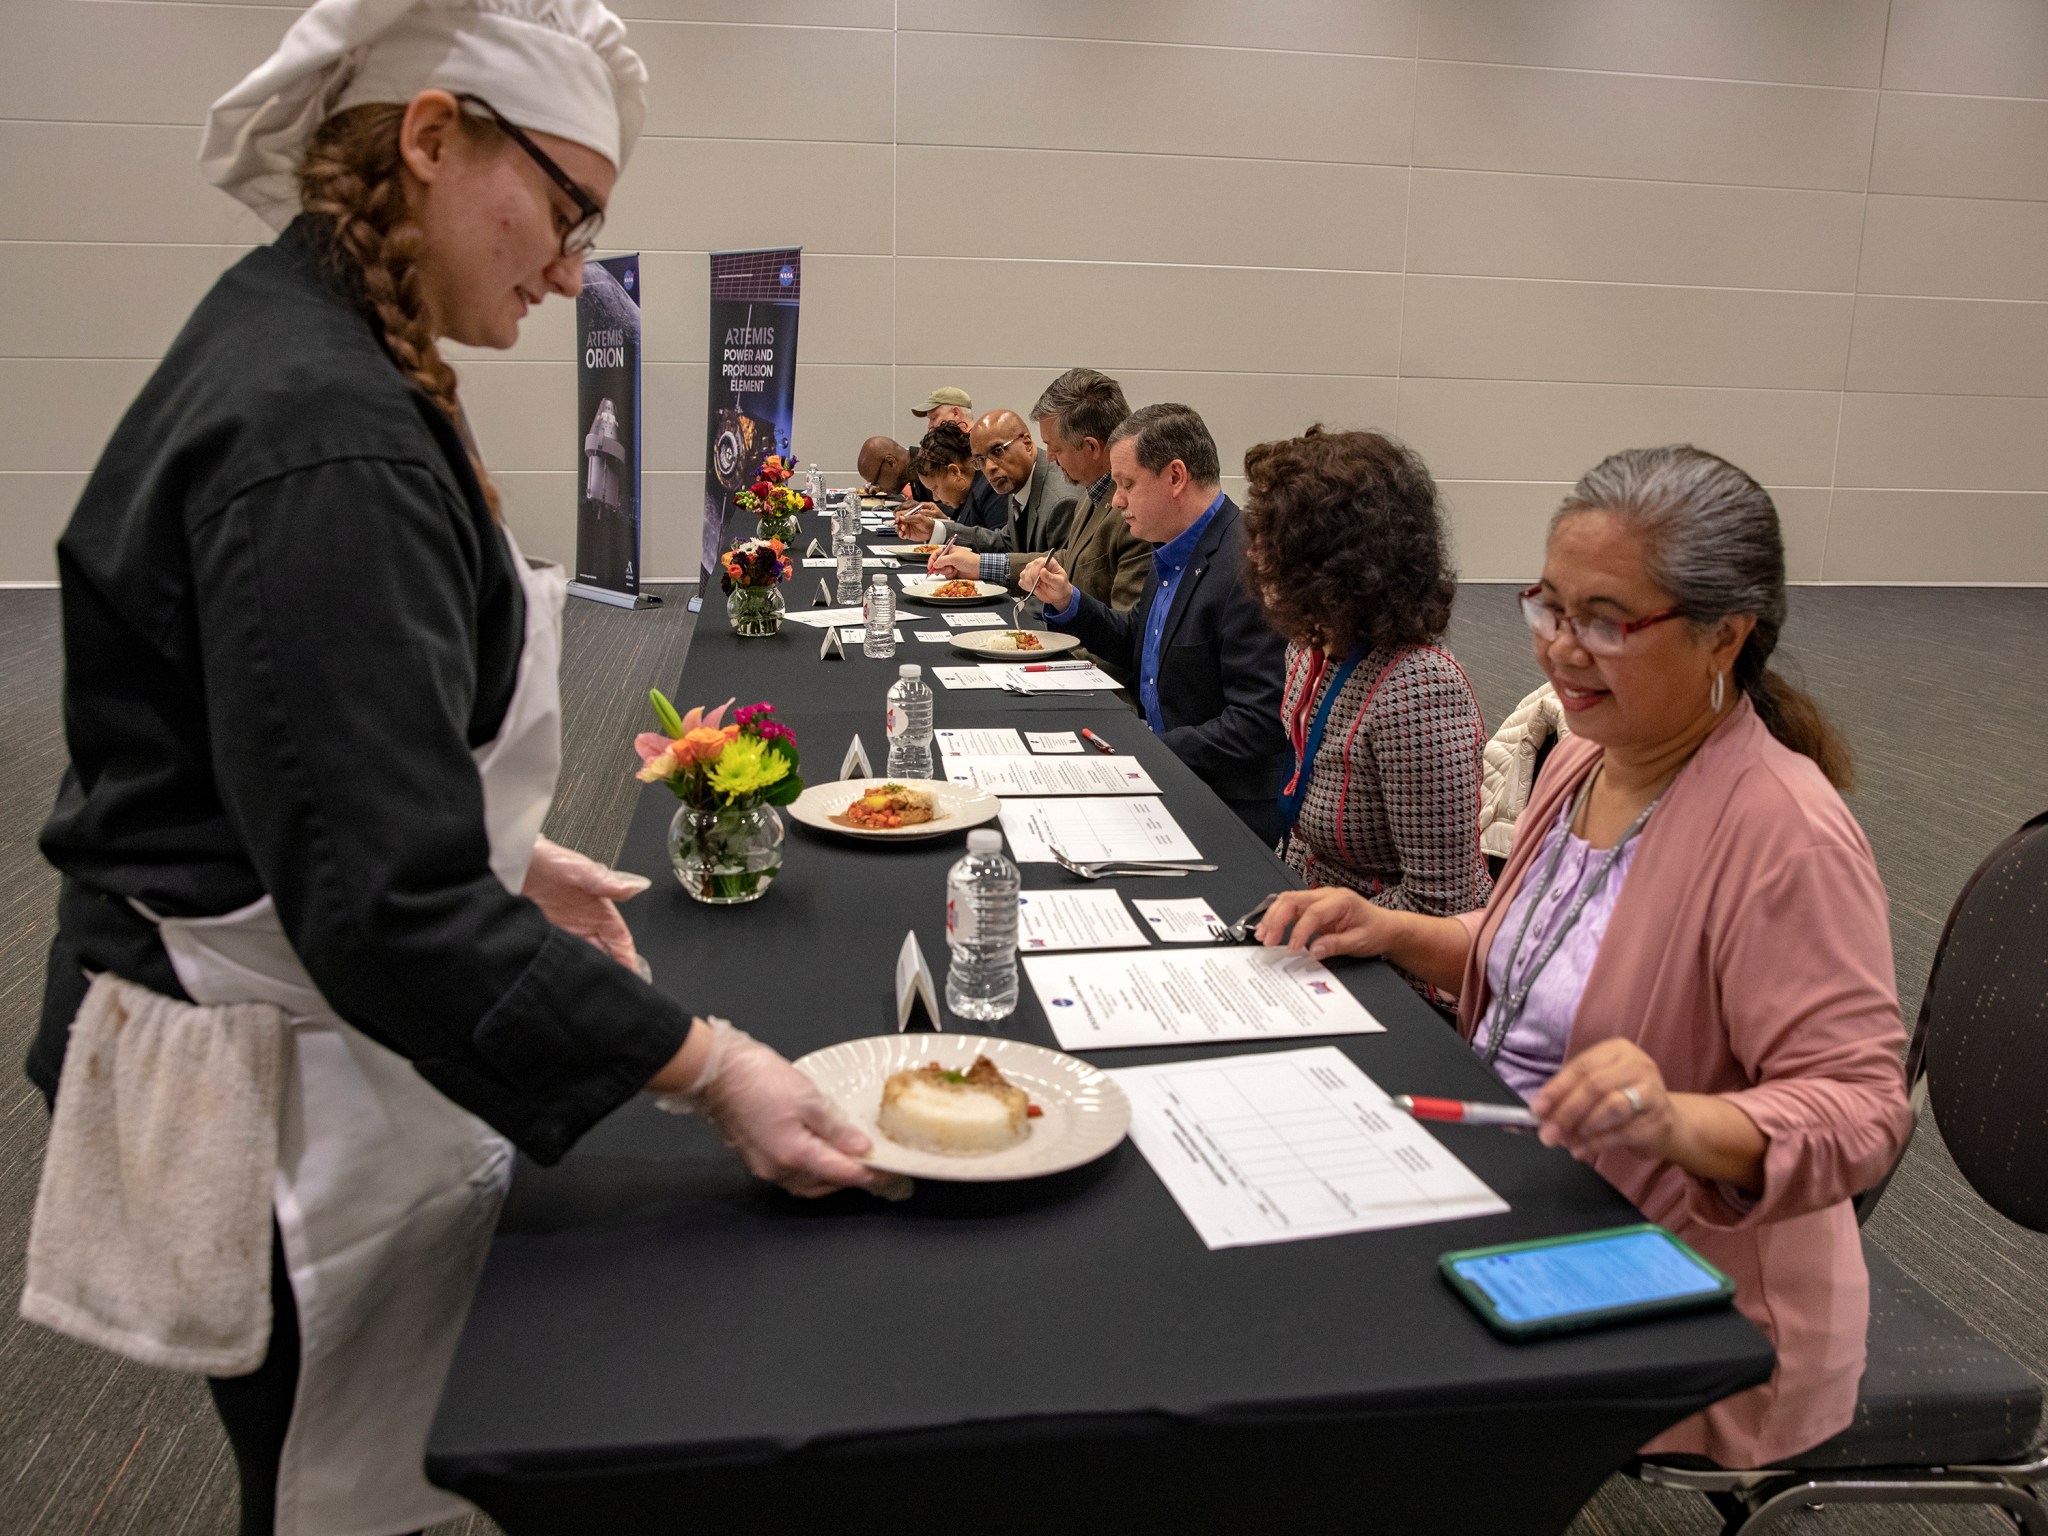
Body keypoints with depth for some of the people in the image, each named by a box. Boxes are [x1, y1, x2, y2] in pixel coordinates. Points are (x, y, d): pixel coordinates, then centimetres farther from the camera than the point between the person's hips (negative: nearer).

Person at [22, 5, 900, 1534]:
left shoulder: (294, 348, 6)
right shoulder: (321, 436, -27)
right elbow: (384, 898, -30)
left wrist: (508, 861, 13)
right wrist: (711, 1069, -27)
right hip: (280, 1101, -9)